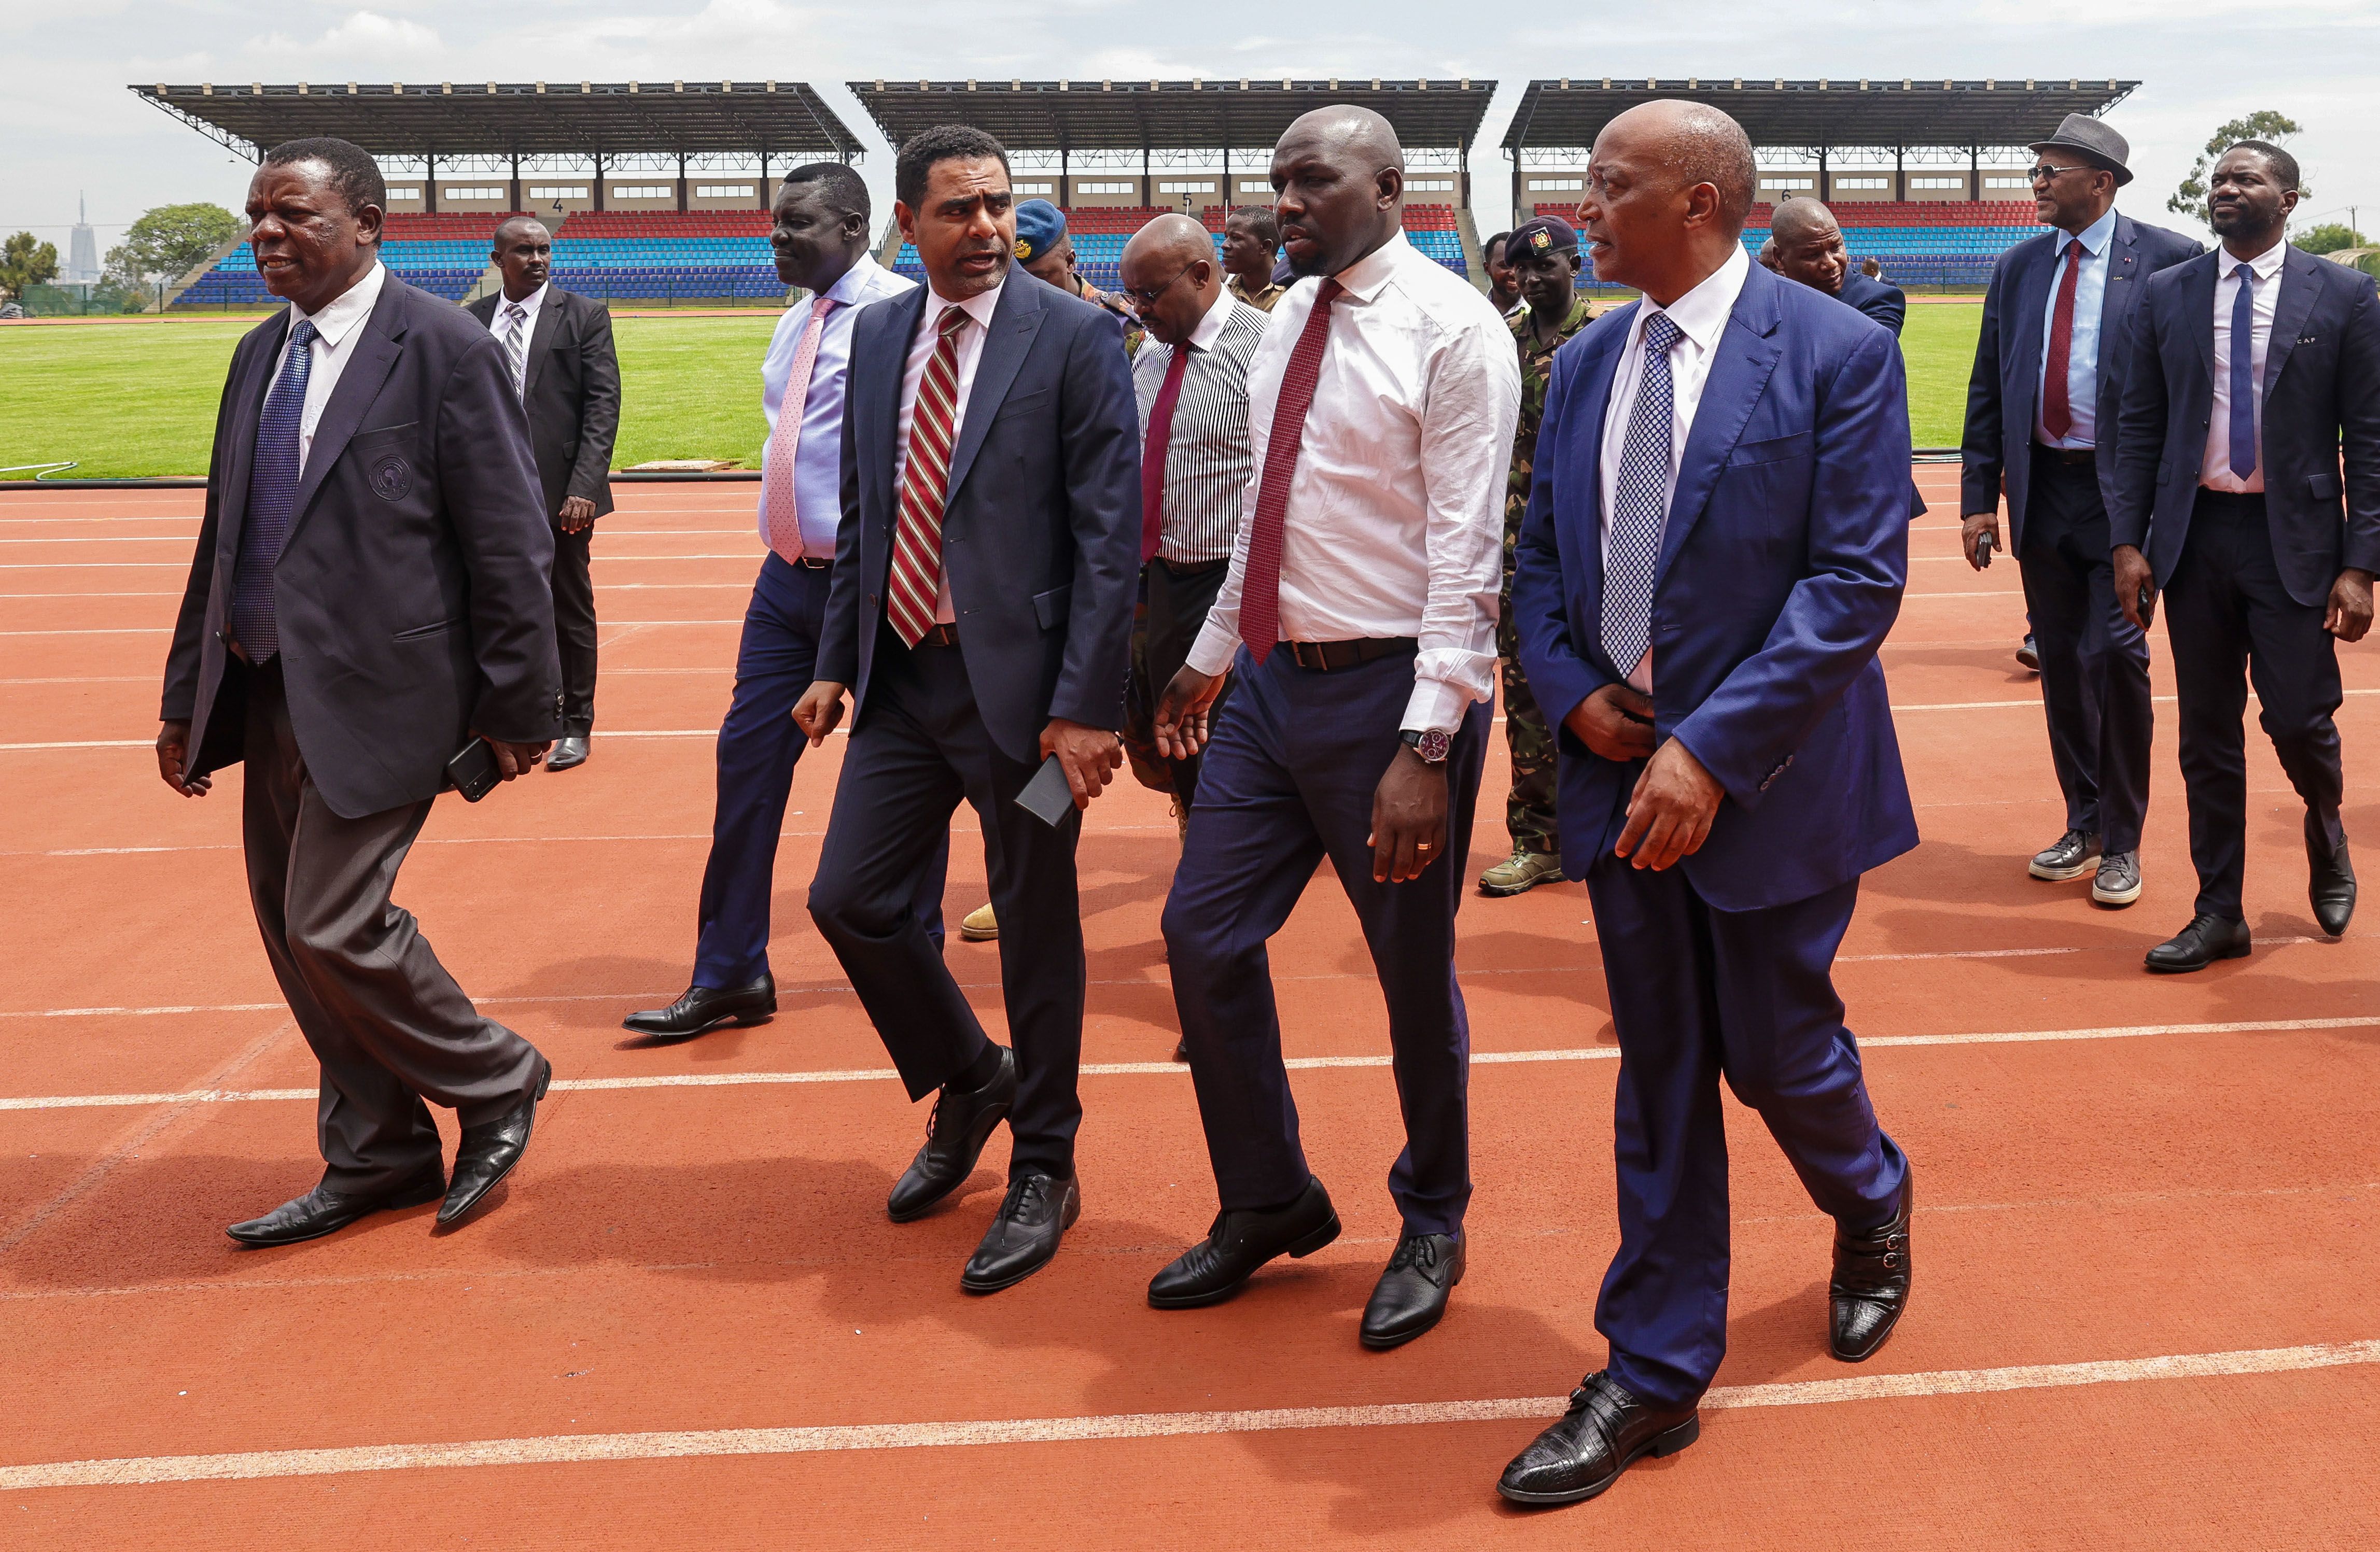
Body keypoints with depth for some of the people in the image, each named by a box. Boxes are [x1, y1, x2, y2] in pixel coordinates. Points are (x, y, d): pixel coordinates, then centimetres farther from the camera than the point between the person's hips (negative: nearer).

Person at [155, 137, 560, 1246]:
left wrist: (517, 705, -11)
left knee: (333, 923, -11)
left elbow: (509, 542, -10)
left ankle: (496, 1084, 14)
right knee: (293, 931, 11)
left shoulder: (444, 348, -9)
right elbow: (223, 540, 17)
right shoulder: (261, 354, 13)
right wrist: (188, 697, 16)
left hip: (379, 690, -8)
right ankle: (377, 1157, 26)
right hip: (272, 692, 8)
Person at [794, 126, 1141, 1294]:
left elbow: (1110, 533, -12)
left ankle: (1042, 1168, 24)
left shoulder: (1075, 336, -8)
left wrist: (1085, 704, -17)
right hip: (904, 675, 6)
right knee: (847, 899, 7)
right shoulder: (878, 334, 10)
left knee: (1036, 929, 5)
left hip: (1020, 682, -5)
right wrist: (837, 662, 11)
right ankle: (967, 1084, 33)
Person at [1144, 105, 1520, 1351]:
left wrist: (1427, 744, -23)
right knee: (1203, 935, 8)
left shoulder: (1452, 330, -12)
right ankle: (1268, 1205, 29)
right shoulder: (1287, 321, 11)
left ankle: (1431, 1227, 31)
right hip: (1272, 678, 7)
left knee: (1415, 972, 8)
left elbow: (1466, 549, -17)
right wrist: (1210, 658, 22)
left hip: (1388, 688, -7)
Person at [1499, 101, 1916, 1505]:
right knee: (1658, 1077, 10)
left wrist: (1710, 752, -21)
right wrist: (1574, 693, -5)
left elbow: (1858, 580, -16)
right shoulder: (1585, 366, 8)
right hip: (1620, 766, 5)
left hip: (1768, 775, -5)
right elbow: (1542, 557, 14)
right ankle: (1655, 1378, 21)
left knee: (1775, 1049, 7)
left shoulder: (1837, 353, -10)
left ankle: (1872, 1205, 44)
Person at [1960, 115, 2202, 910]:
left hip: (2124, 488, -5)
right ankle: (2083, 824, 26)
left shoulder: (2167, 261, -4)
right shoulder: (2017, 268, 10)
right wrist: (1979, 496, 5)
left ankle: (2122, 842, 7)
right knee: (2060, 662, 11)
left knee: (2115, 654, -9)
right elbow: (1987, 389, 11)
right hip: (2043, 488, 5)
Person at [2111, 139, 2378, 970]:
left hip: (2295, 537, -2)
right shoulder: (2167, 295, 6)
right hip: (2194, 535, 2)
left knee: (2299, 719, -4)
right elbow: (2140, 426, 7)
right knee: (2207, 735, 6)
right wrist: (2129, 542, -2)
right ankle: (2219, 914, 17)